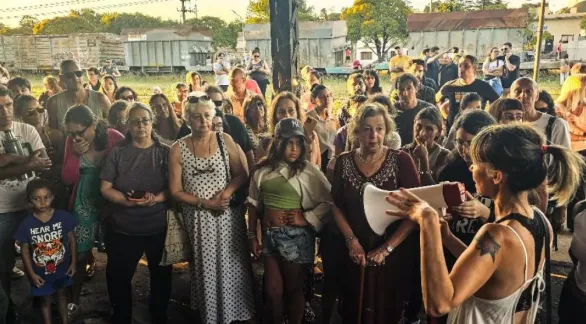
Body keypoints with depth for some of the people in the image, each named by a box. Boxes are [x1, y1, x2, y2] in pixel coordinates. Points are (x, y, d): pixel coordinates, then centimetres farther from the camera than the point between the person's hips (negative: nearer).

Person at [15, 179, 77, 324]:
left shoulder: (63, 216, -17)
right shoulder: (26, 224, -18)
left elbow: (71, 239, -5)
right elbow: (25, 250, -8)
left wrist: (73, 262, -2)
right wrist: (31, 274, -7)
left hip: (62, 269, 1)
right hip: (40, 273, -1)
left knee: (62, 295, 25)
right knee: (46, 300, 20)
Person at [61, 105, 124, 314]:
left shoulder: (115, 138, -15)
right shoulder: (72, 141, -4)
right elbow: (67, 179, -5)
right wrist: (76, 154, -18)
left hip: (111, 202, -2)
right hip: (84, 204, 2)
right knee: (80, 252, 7)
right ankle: (74, 300, 27)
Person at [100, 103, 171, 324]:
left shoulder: (164, 152, -1)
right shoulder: (117, 153, 0)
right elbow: (105, 188, -2)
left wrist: (156, 199, -22)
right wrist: (126, 200, -19)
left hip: (159, 226, 0)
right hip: (122, 228, 0)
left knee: (161, 275, 12)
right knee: (118, 276, 10)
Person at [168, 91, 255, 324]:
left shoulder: (225, 140, -2)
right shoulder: (178, 149, -3)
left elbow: (242, 174, 0)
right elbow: (175, 191, -3)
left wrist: (227, 191, -18)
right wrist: (204, 203, -14)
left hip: (227, 216, 0)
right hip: (197, 218, 0)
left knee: (230, 267, 6)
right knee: (204, 270, 10)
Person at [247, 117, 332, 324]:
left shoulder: (309, 170, -10)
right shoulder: (263, 170, 2)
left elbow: (329, 201, -12)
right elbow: (254, 204, 8)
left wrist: (306, 219, -16)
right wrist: (252, 235, 7)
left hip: (296, 236, -3)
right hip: (269, 236, 4)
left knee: (294, 289, 12)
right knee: (272, 290, 15)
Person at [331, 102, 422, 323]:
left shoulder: (401, 160, -10)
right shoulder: (343, 162, -1)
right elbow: (337, 206, 3)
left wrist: (386, 249, -14)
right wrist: (352, 241, -9)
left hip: (395, 255, -2)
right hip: (356, 256, 3)